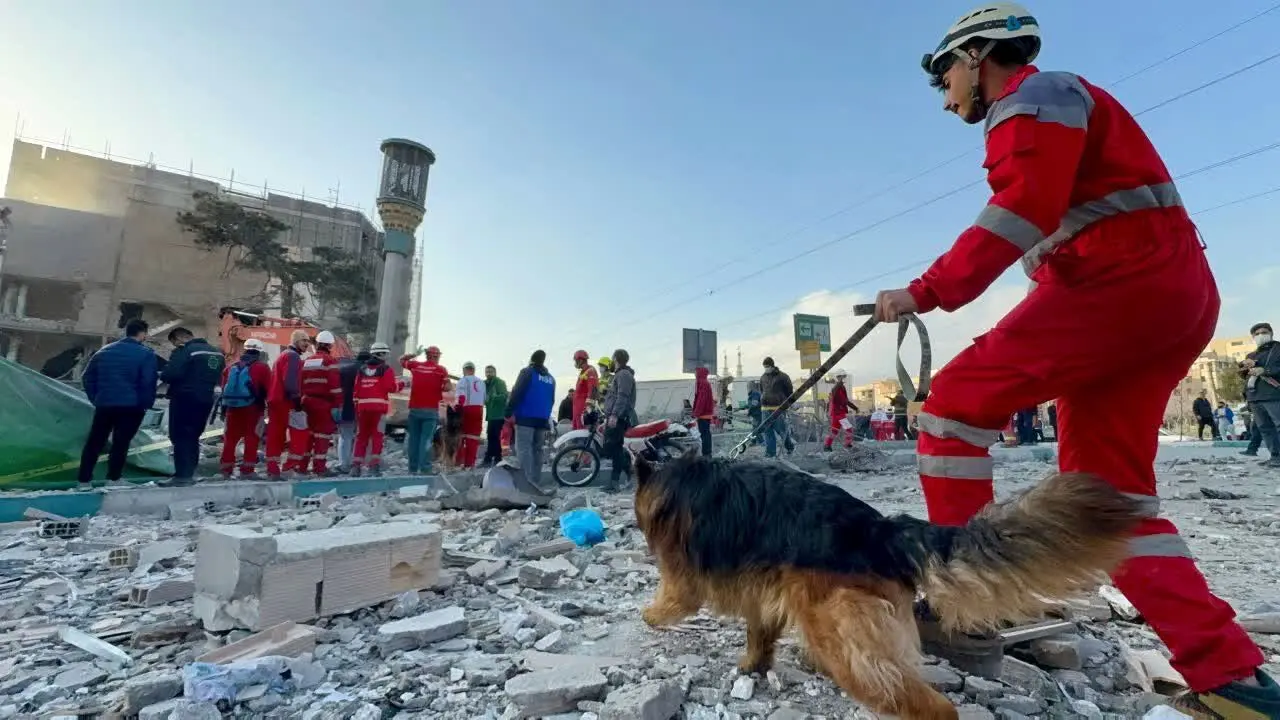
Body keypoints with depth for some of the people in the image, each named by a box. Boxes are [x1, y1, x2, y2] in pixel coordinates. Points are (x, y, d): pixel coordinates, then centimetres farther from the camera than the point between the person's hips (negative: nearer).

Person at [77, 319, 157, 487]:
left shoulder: (104, 351, 13)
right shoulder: (146, 354, -8)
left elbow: (87, 377, 14)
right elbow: (148, 382, -14)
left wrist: (95, 398, 19)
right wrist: (147, 404, -3)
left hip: (104, 404, 5)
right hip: (131, 406, -5)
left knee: (94, 442, 13)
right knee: (120, 443, -1)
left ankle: (84, 480, 16)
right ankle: (113, 479, 0)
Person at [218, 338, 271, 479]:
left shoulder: (230, 367, 14)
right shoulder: (262, 368, -6)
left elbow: (224, 389, 18)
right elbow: (269, 390, -8)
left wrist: (224, 409, 25)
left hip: (233, 408, 5)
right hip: (252, 409, -5)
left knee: (230, 439, 14)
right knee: (251, 439, 1)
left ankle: (226, 470, 19)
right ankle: (247, 471, 1)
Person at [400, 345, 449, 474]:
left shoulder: (415, 365, 7)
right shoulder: (441, 369, -3)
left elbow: (401, 360, 25)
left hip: (414, 408, 3)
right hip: (431, 409, -3)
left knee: (413, 439, 10)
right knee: (426, 439, -5)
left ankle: (413, 468, 14)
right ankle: (425, 468, -9)